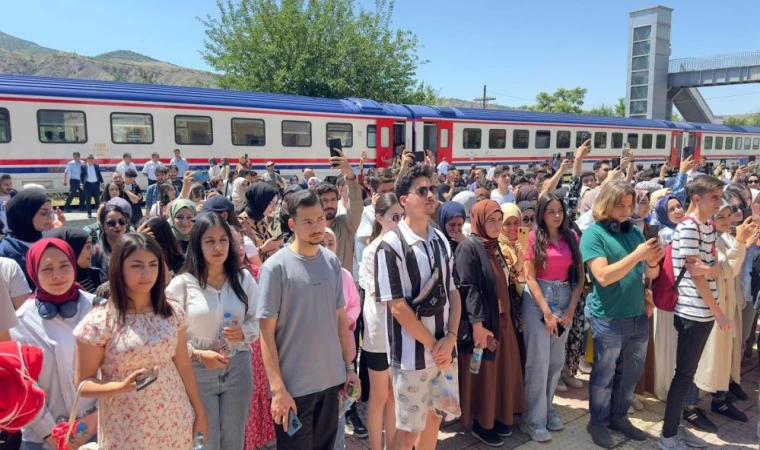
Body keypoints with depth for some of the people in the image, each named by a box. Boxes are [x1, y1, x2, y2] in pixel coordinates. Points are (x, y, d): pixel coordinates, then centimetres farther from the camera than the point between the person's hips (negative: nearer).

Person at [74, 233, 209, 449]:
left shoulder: (172, 312, -2)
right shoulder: (99, 321, -13)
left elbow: (184, 366, 6)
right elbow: (82, 384, -7)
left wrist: (199, 412, 9)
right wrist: (122, 386, -24)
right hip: (126, 430, -3)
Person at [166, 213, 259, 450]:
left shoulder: (244, 278, 0)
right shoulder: (182, 283, -9)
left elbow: (259, 320, 5)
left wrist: (244, 332, -15)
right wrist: (199, 355, -18)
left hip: (238, 369, 3)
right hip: (198, 372, -2)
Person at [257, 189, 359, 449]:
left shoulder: (332, 262, 1)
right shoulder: (275, 267, -13)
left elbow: (341, 317, 8)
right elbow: (267, 331, -12)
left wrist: (349, 366, 7)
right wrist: (277, 388, -15)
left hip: (332, 380, 5)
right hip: (293, 386, -5)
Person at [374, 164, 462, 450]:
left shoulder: (441, 240, 5)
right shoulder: (391, 246, -14)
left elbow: (453, 292, 8)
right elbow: (398, 307, -16)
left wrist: (450, 339, -5)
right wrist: (432, 345, -12)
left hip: (445, 349, 6)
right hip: (413, 354, -6)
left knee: (435, 417, 20)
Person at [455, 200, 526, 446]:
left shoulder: (494, 246, 10)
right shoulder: (469, 247, -15)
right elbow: (468, 288, -20)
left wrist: (507, 316, 17)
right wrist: (477, 324, -24)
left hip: (501, 319, 8)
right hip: (482, 322, -8)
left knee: (502, 369, 16)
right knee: (483, 373, 4)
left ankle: (497, 416, 33)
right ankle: (481, 424, 21)